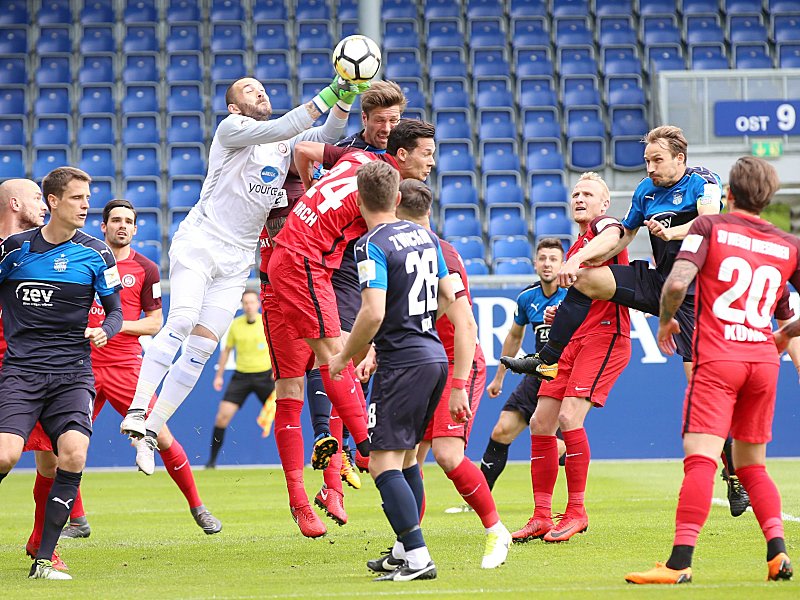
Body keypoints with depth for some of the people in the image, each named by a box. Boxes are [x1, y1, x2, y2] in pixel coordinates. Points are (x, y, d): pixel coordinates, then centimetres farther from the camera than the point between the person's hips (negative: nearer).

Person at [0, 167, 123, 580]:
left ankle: (43, 560, -10)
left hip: (72, 373, 1)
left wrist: (105, 330, -10)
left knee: (73, 453, -21)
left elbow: (115, 312, 10)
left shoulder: (95, 253, 5)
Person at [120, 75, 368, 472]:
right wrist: (326, 97, -23)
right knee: (182, 322, -25)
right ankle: (137, 412, -26)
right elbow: (279, 130, -19)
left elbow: (328, 137, 13)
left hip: (236, 263, 6)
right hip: (199, 242, -6)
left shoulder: (286, 145, 17)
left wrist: (344, 99, -5)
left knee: (201, 349, -3)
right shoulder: (232, 128, -3)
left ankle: (152, 431, 1)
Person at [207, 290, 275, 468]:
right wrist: (219, 375, 10)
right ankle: (212, 459, 1)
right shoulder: (235, 325, 0)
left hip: (265, 375, -1)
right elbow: (227, 350, 11)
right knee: (223, 415, -8)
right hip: (241, 376, 1)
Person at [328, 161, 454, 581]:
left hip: (403, 364, -8)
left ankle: (418, 558, -15)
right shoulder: (424, 236, 11)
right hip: (434, 355, 8)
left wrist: (344, 357, -9)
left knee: (383, 462, -7)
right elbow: (447, 295, 18)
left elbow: (374, 313, -23)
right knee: (405, 457, 19)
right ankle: (406, 549, 22)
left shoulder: (372, 245, -13)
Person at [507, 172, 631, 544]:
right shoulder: (575, 246, 23)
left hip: (606, 334, -9)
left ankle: (576, 512, -10)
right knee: (540, 422, 2)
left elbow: (611, 237, -29)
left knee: (569, 416, -20)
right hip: (574, 339, 9)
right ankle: (541, 517, 8)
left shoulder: (604, 225, -2)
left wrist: (579, 259, -47)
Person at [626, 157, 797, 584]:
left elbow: (677, 283, -13)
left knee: (701, 457, -13)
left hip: (716, 359, -4)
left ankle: (680, 562, -23)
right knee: (752, 465, 17)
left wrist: (665, 321, 6)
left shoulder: (709, 227, 1)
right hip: (764, 359, 4)